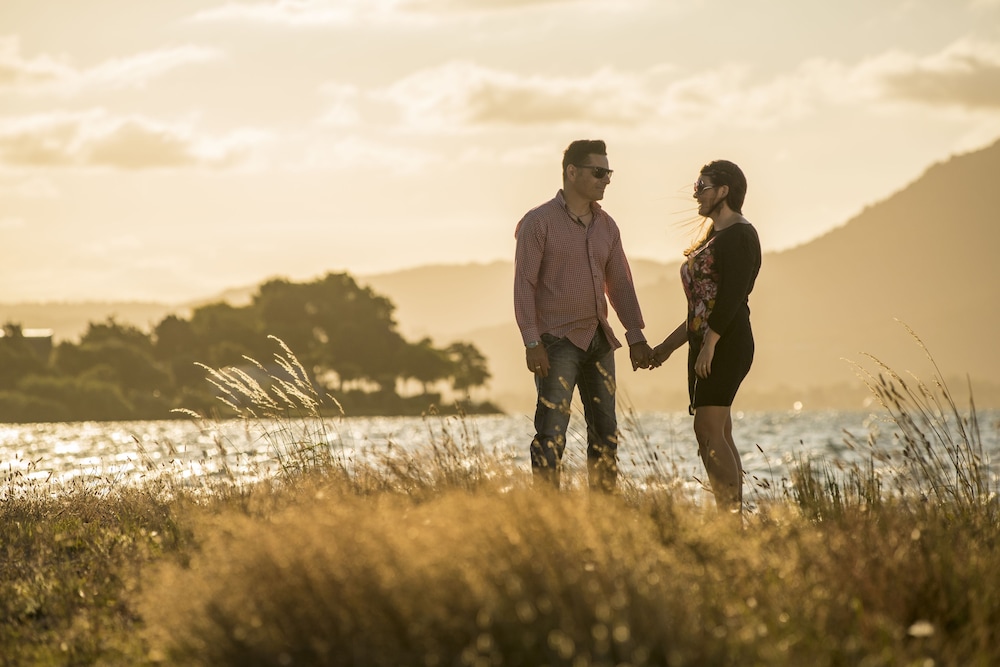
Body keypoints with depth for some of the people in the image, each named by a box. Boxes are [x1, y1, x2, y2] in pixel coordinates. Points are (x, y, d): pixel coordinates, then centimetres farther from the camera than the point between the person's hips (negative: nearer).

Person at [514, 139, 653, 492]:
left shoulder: (606, 226, 12)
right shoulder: (539, 223, -8)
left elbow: (620, 284, 15)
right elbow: (524, 285, -11)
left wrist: (636, 336, 8)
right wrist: (532, 342, -18)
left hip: (598, 340, 7)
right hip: (557, 341, -7)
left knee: (605, 433, 9)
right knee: (552, 433, -10)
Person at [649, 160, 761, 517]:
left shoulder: (739, 235, -9)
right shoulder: (716, 236, 21)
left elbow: (732, 295, -19)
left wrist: (709, 344, -23)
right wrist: (669, 345, 22)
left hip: (725, 343, -10)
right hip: (706, 344, 10)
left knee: (709, 431, -16)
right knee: (719, 434, 7)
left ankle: (732, 517, -18)